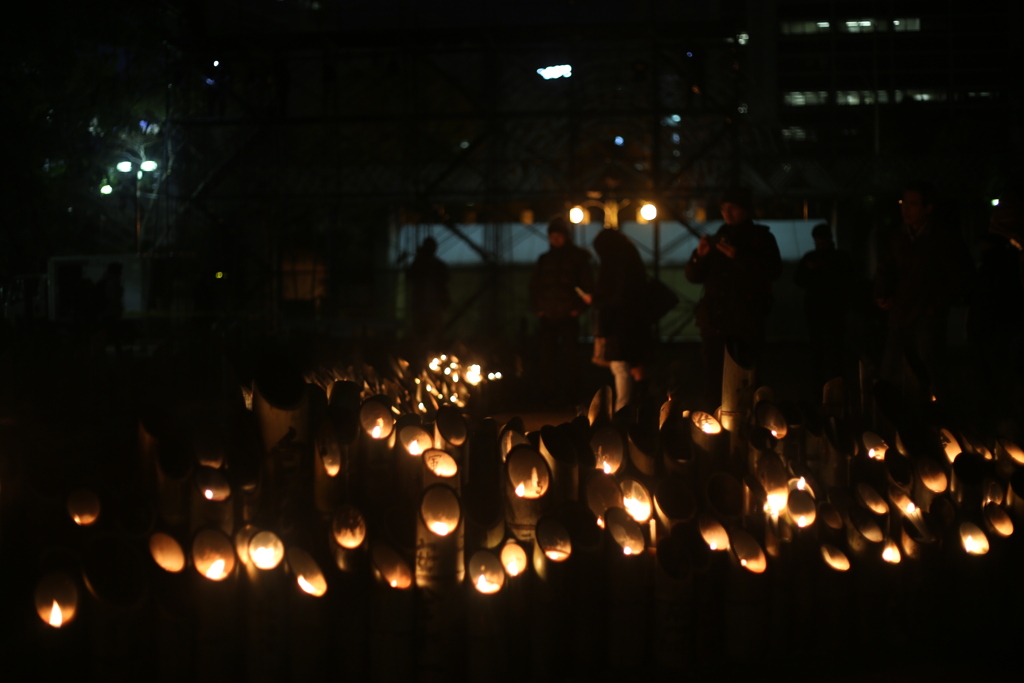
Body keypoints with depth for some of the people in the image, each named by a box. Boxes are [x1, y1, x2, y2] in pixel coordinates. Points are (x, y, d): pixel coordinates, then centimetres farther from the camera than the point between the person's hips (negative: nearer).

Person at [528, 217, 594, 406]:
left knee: (569, 354, -4)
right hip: (547, 315, 3)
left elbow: (587, 285, 2)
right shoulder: (545, 259, 12)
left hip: (569, 315, -3)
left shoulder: (578, 258, 3)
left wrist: (579, 308, -7)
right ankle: (549, 393, 6)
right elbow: (534, 284, 16)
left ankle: (568, 393, 0)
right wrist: (537, 308, 5)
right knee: (547, 355, 0)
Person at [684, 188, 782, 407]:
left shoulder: (761, 238, 8)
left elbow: (774, 271, -9)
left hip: (747, 323, -4)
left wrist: (738, 257, -16)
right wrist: (699, 255, -3)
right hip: (715, 321, 4)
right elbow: (693, 276, 17)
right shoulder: (716, 240, 19)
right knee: (714, 381, 1)